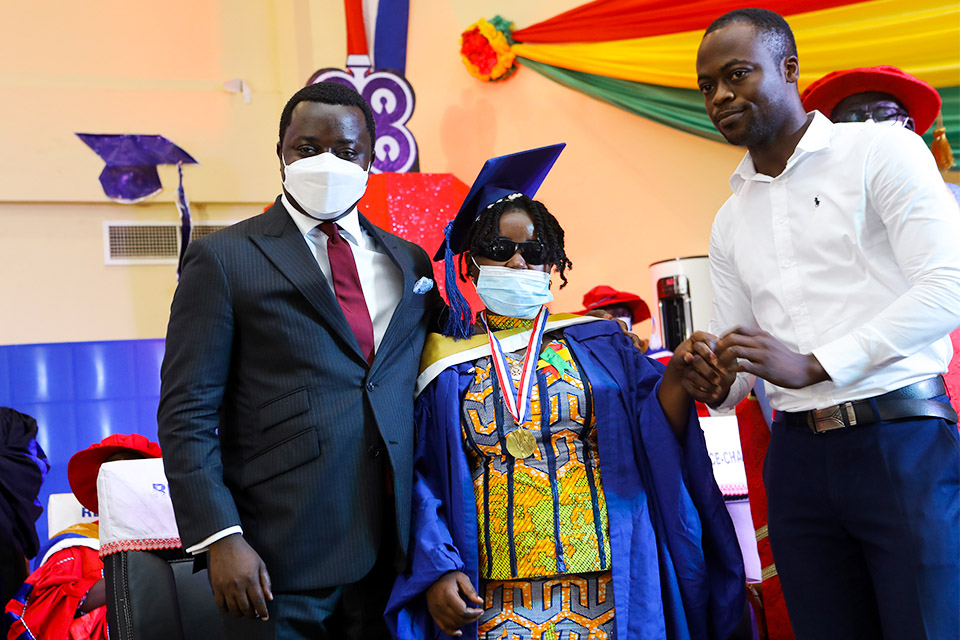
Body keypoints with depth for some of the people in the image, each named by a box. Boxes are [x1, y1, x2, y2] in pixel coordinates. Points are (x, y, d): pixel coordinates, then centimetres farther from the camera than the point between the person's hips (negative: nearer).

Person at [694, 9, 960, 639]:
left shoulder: (882, 150, 0)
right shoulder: (731, 220, 18)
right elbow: (735, 368, 17)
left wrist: (812, 365, -19)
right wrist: (716, 378, -8)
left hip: (903, 445, -5)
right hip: (799, 460, 5)